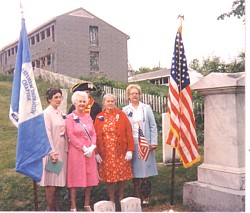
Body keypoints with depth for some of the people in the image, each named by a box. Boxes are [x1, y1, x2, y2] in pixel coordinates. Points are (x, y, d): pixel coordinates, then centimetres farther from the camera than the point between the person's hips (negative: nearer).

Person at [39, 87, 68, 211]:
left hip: (62, 150, 7)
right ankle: (50, 208, 9)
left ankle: (56, 206, 20)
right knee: (51, 180, -2)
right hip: (53, 150, -7)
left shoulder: (60, 113, 11)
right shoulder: (46, 113, -10)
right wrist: (53, 152, -18)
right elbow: (47, 134, -15)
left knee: (58, 179, 11)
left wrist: (66, 149, 8)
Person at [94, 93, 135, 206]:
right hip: (105, 152, 1)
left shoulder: (121, 114, 1)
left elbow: (128, 132, -4)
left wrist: (130, 150, -10)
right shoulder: (99, 117, 5)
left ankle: (121, 198, 23)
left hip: (121, 152, -1)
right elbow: (95, 136, 2)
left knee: (122, 175, 6)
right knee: (108, 175, 5)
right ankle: (111, 200, 18)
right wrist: (96, 153, -5)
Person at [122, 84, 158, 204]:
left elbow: (153, 126, 5)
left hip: (145, 143, 0)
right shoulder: (125, 110, 7)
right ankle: (138, 197, 9)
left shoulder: (146, 108, 7)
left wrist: (153, 142, -3)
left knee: (145, 169, -1)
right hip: (132, 143, 0)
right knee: (135, 170, 1)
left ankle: (145, 196, 8)